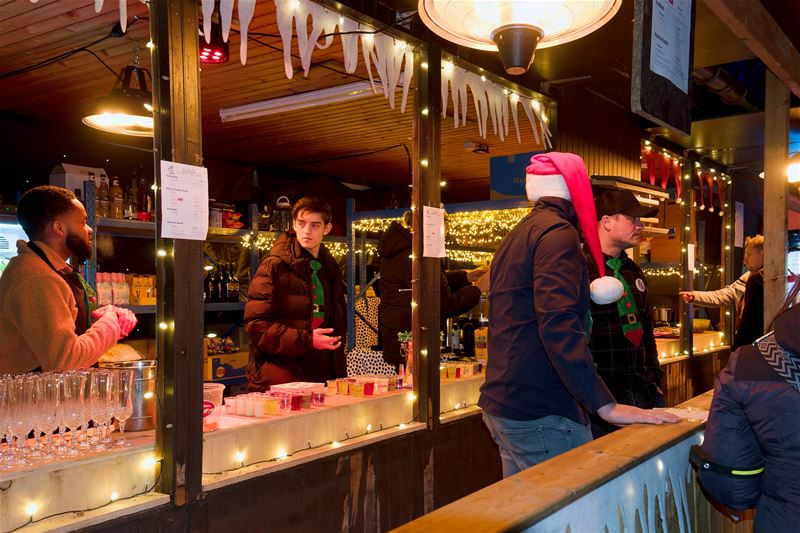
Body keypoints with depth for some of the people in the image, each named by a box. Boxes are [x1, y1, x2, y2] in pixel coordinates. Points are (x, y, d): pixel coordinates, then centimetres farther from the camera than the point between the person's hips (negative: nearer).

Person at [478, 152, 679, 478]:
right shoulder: (558, 232, -11)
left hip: (501, 404, 10)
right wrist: (606, 406, -25)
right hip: (540, 414, -10)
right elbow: (559, 326, -24)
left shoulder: (517, 235, 18)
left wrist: (583, 295, 23)